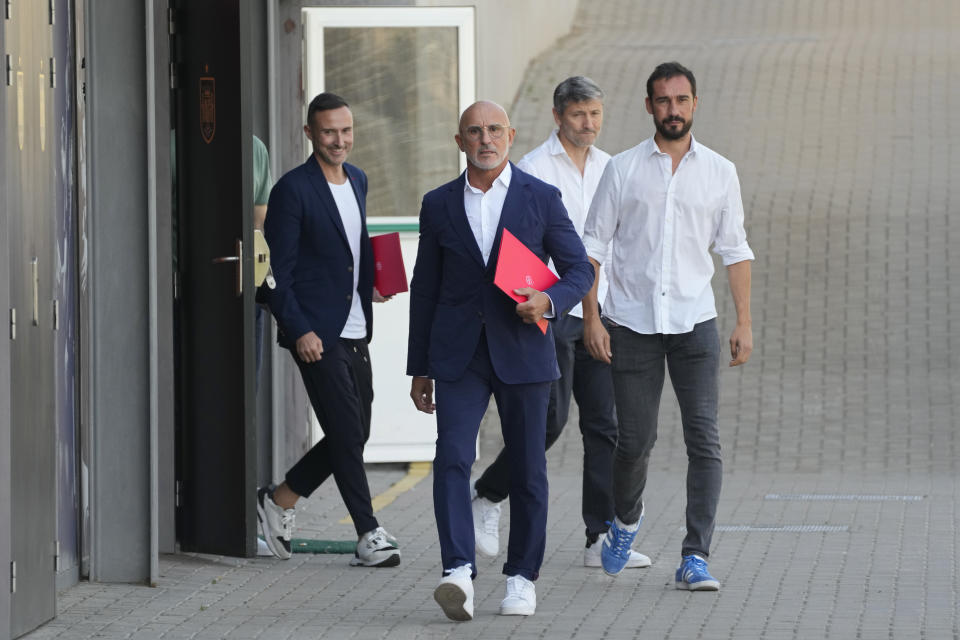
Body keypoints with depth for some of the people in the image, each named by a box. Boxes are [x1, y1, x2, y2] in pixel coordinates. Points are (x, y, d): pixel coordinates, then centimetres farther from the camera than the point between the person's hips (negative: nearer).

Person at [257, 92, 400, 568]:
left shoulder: (357, 180, 14)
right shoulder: (294, 189, -10)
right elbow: (278, 270, -11)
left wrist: (370, 281, 6)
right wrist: (299, 331, -17)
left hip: (355, 332, 8)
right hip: (316, 333, -8)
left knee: (353, 436, 9)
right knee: (347, 433, -7)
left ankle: (279, 501, 25)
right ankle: (368, 535, -1)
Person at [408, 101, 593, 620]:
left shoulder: (541, 199, 2)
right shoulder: (439, 205, 7)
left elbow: (579, 269, 5)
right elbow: (425, 288, 12)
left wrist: (549, 300, -17)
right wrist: (419, 368, 11)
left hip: (523, 352, -1)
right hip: (459, 356, 1)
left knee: (527, 470, 5)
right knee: (451, 459, -15)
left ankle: (522, 577, 17)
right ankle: (458, 574, -23)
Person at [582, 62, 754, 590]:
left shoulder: (719, 172, 6)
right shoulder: (623, 170, 3)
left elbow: (734, 250, 10)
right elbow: (592, 245, 4)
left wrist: (744, 323, 3)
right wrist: (591, 318, -4)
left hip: (694, 322, 0)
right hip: (632, 322, 0)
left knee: (704, 438, -11)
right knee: (635, 440, 5)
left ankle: (695, 557, -11)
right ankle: (625, 520, 35)